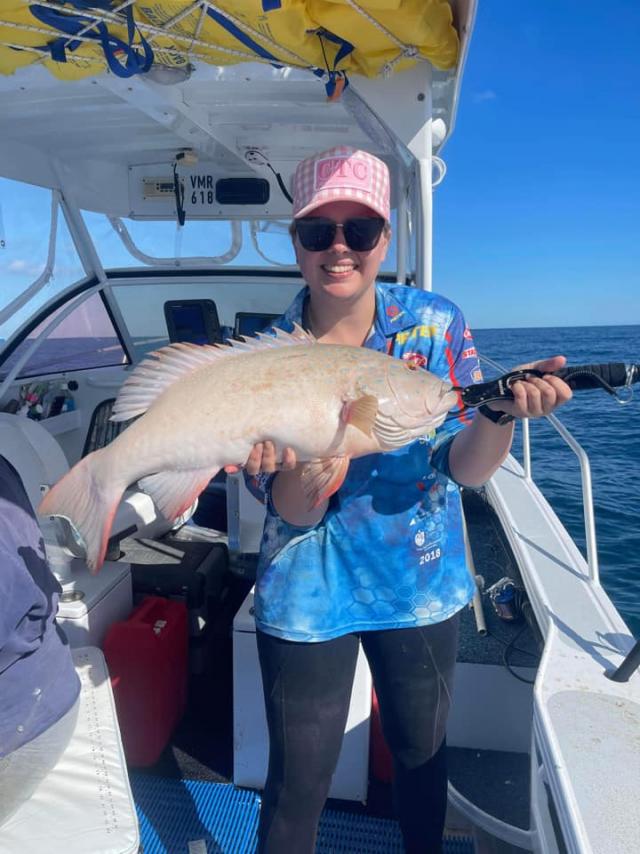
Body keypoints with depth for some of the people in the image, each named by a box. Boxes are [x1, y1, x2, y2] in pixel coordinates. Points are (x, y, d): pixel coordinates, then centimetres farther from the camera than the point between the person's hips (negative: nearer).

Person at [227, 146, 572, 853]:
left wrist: (502, 411, -31)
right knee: (298, 782, 11)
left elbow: (465, 470, -11)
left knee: (422, 753, 23)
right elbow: (294, 512, -15)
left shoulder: (436, 323, -9)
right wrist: (296, 462, -37)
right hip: (308, 594, -1)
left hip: (423, 584, 2)